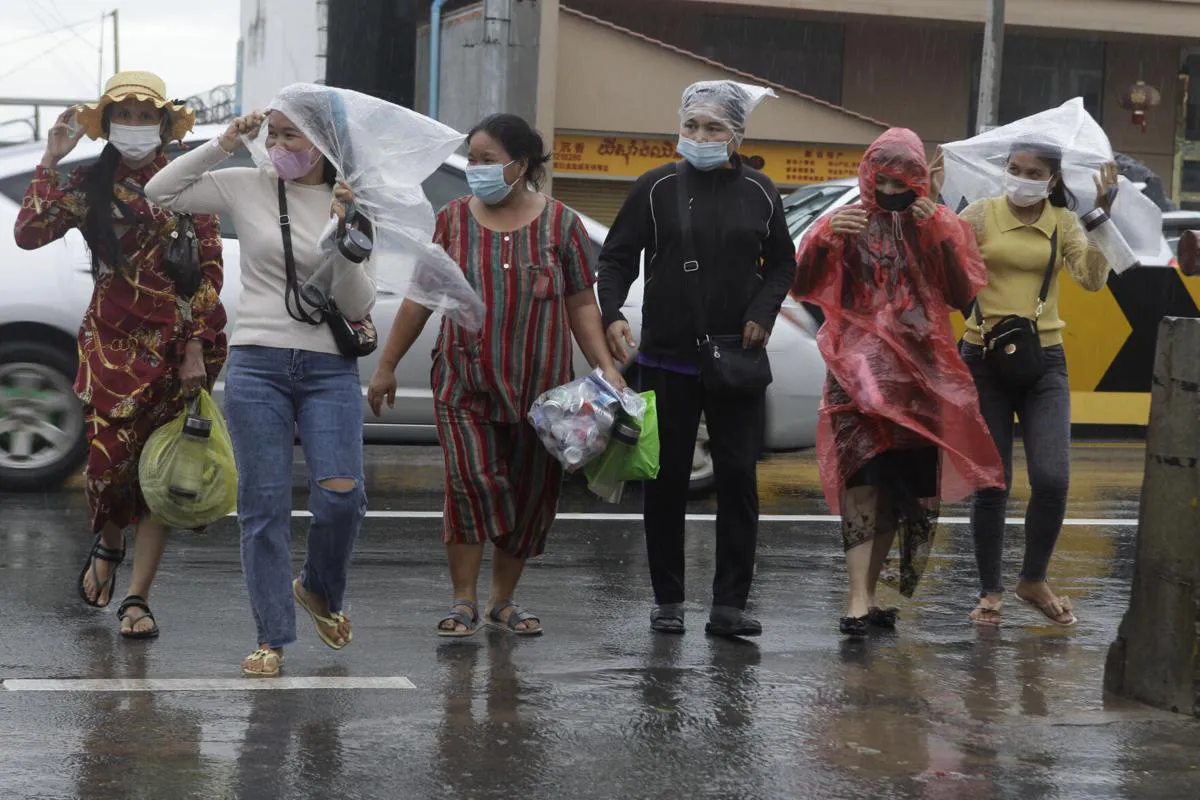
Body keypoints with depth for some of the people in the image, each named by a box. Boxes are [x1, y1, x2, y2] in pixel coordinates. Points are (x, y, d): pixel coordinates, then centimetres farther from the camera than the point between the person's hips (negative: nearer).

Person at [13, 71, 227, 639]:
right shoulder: (89, 184, 5)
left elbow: (210, 269, 2)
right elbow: (28, 233, -9)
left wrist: (195, 348, -6)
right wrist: (51, 161, -11)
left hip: (182, 341, 0)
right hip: (113, 340, 0)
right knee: (109, 459, -7)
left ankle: (137, 598, 8)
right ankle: (108, 545, 28)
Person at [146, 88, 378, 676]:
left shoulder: (352, 208, 6)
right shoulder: (247, 188, 5)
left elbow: (357, 305, 0)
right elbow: (160, 192, 3)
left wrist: (342, 233, -13)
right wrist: (222, 145, -1)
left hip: (330, 369, 0)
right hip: (257, 366, 0)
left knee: (341, 495, -12)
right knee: (263, 504, -2)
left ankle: (319, 589, 19)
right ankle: (272, 638, 7)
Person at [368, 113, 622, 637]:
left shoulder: (559, 223, 3)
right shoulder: (454, 220, 5)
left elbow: (581, 304, 5)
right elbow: (420, 298, 9)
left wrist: (606, 368, -5)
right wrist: (387, 365, 9)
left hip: (539, 387, 1)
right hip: (464, 384, -1)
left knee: (530, 494, 6)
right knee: (470, 481, -13)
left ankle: (503, 600, 21)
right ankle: (463, 601, -3)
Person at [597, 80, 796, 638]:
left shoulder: (759, 193, 6)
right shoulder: (657, 188, 1)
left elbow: (782, 264, 15)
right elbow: (617, 257, 3)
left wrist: (762, 315, -1)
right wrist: (612, 314, -14)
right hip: (667, 361, -1)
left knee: (739, 479, -2)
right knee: (666, 481, 5)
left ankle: (730, 603, 4)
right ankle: (667, 599, 16)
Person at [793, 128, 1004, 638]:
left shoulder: (942, 226, 10)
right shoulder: (847, 223, 5)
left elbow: (963, 296, 0)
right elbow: (802, 286, -2)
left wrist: (940, 236, -11)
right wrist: (826, 238, -18)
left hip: (921, 371, 3)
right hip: (861, 366, -3)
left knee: (907, 485, 6)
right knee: (865, 472, -18)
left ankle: (868, 597, 18)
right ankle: (858, 600, -22)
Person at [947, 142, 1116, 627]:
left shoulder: (1063, 223, 3)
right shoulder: (980, 214, -2)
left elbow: (1092, 279, -9)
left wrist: (1101, 218, -16)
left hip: (1044, 361, 1)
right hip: (985, 360, -1)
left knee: (1052, 479, -9)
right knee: (991, 485, 2)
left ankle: (1034, 581, 14)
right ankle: (990, 592, 18)